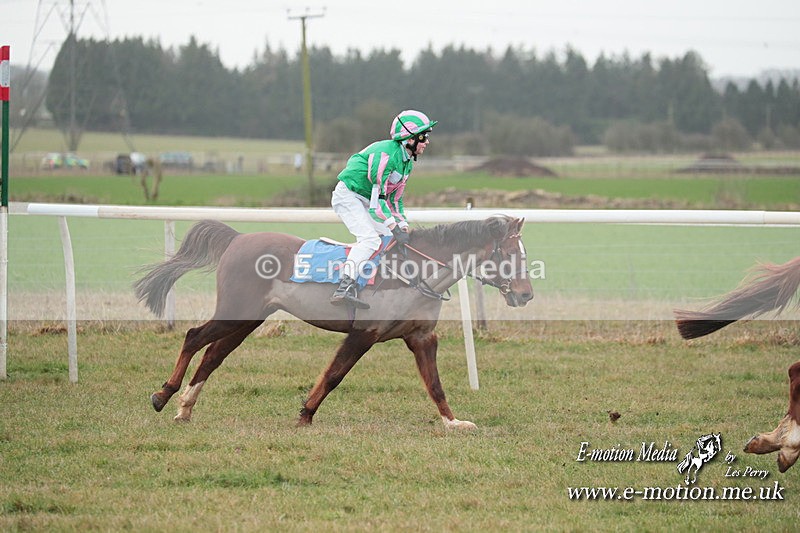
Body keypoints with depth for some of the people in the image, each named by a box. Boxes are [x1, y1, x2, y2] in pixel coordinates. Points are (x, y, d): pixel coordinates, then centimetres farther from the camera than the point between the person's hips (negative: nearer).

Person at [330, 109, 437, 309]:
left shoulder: (407, 162, 9)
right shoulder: (386, 152, -22)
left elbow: (395, 198, 16)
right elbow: (377, 196, -25)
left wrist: (404, 228, 6)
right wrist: (395, 229, -25)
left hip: (365, 202, 10)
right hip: (349, 196, -10)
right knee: (370, 239, -25)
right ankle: (344, 289, -37)